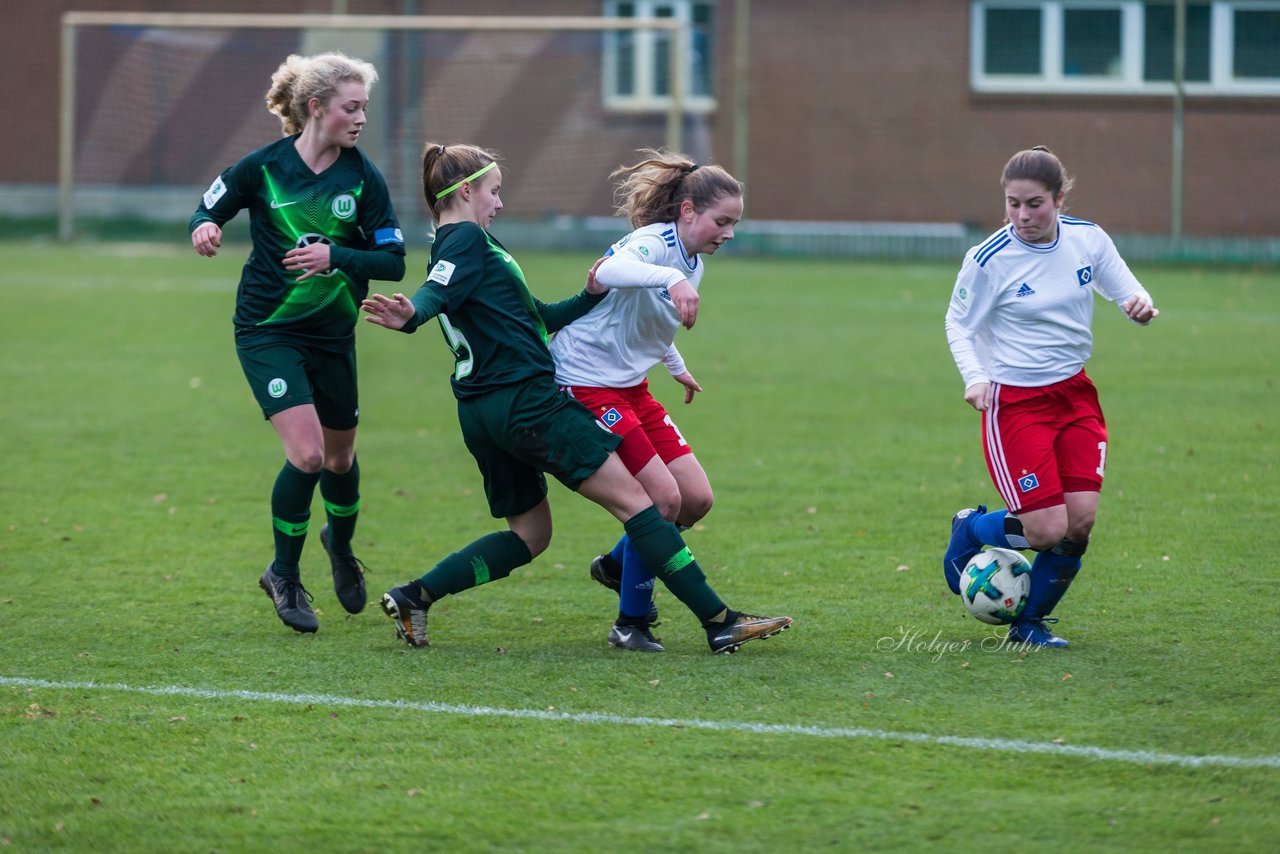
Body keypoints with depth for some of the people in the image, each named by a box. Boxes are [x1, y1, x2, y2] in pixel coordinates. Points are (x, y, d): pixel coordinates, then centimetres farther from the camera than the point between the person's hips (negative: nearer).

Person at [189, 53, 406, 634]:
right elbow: (207, 212, 2)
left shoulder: (362, 177, -7)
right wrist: (205, 229, -21)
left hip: (333, 335, 3)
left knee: (339, 457, 16)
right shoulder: (263, 168, -11)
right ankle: (284, 577, 1)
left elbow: (392, 260, -7)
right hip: (267, 331, -3)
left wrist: (336, 256, -24)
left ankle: (340, 544, 49)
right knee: (306, 453, -18)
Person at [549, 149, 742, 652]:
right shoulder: (654, 243, -19)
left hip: (629, 386, 9)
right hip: (585, 381, -9)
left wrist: (676, 367, 44)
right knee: (663, 495, -16)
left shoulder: (692, 263, 9)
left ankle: (619, 565, 27)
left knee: (696, 498, 2)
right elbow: (610, 271, -44)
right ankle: (632, 624, -2)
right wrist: (671, 279, -59)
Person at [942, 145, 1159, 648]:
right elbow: (959, 325, -2)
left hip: (1075, 393, 5)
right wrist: (974, 376, -19)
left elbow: (1125, 290, 9)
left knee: (1081, 520, -7)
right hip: (1015, 402, -4)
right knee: (1047, 529, -12)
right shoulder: (989, 260, -14)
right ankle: (970, 530, 21)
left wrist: (1140, 306, -15)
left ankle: (1030, 623, 14)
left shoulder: (1087, 239, -2)